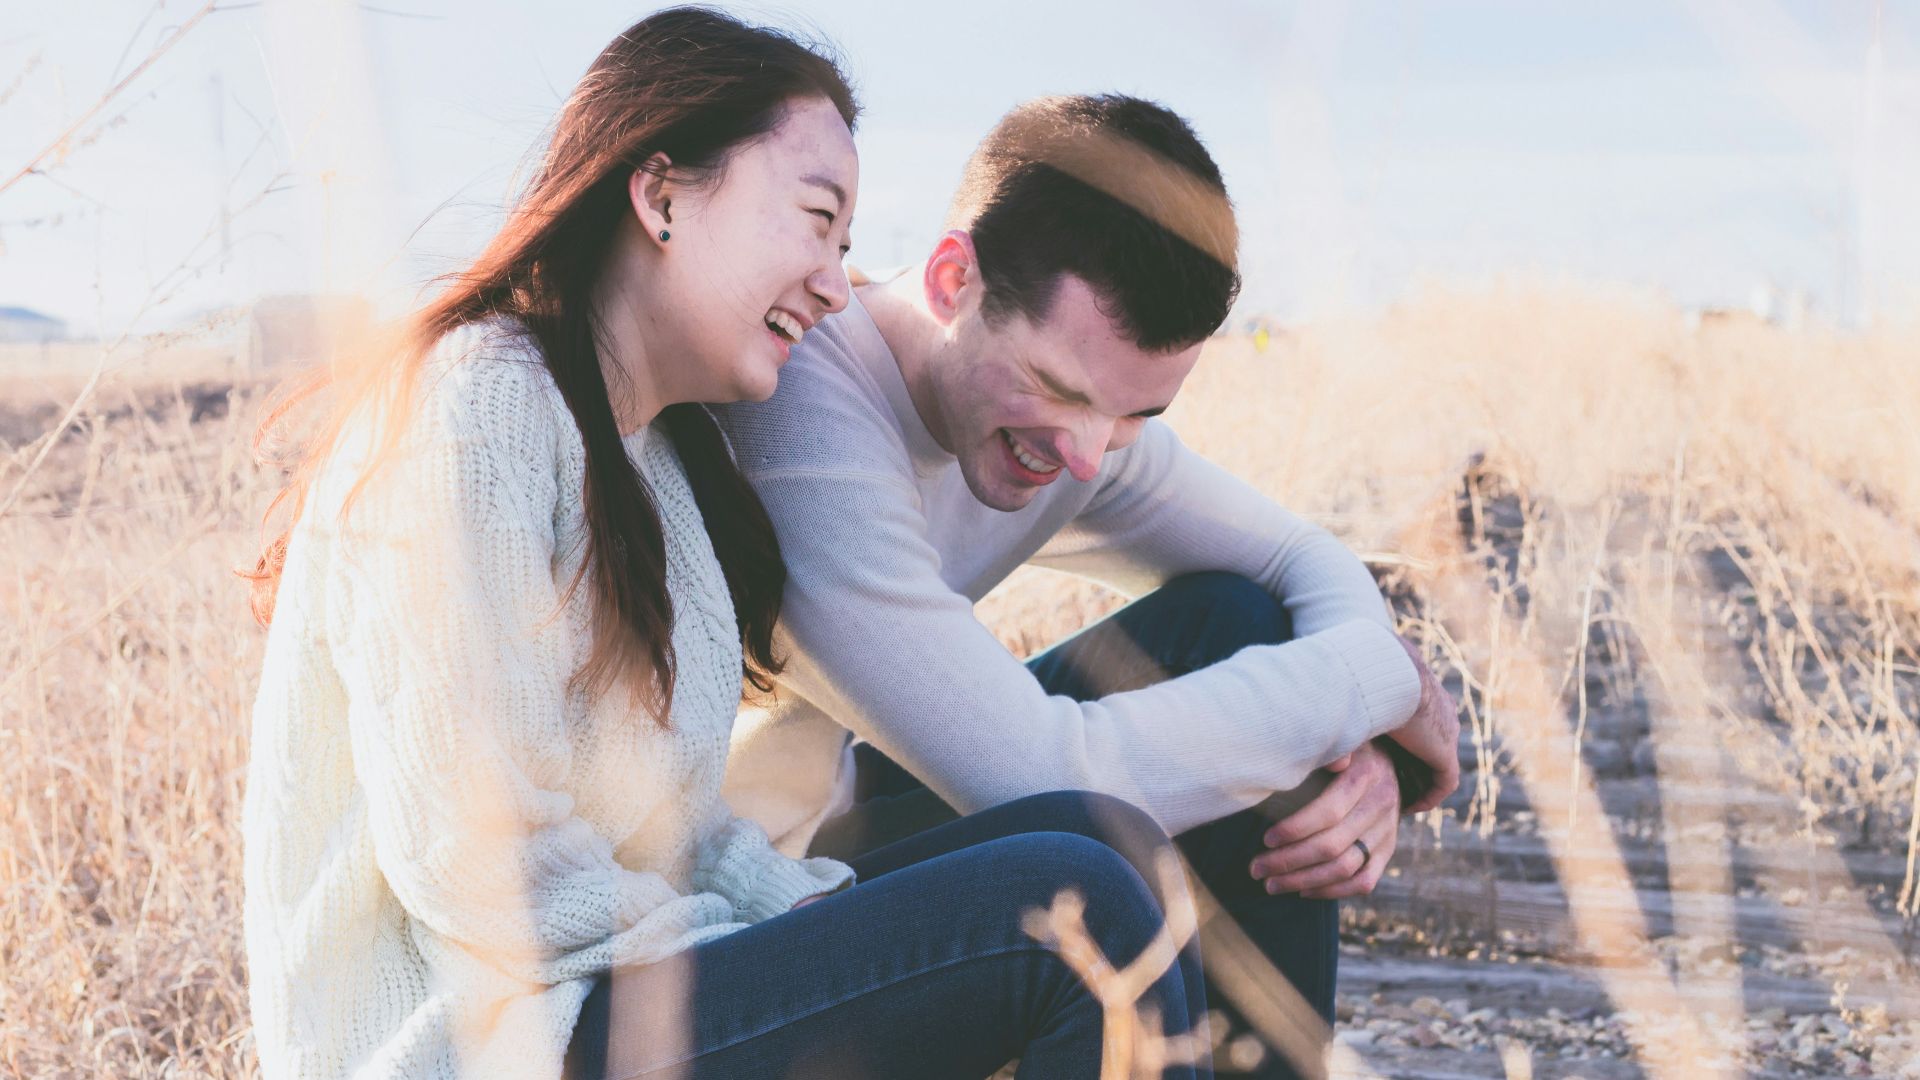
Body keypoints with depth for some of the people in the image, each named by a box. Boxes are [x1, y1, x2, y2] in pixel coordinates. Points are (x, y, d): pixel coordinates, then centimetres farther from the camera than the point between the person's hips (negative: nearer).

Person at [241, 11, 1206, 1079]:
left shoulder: (665, 449, 15)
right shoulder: (474, 411, -16)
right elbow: (478, 867, -22)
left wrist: (831, 920, -4)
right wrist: (807, 974, -14)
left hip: (628, 973, 10)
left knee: (1099, 839, -1)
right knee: (1076, 909, -19)